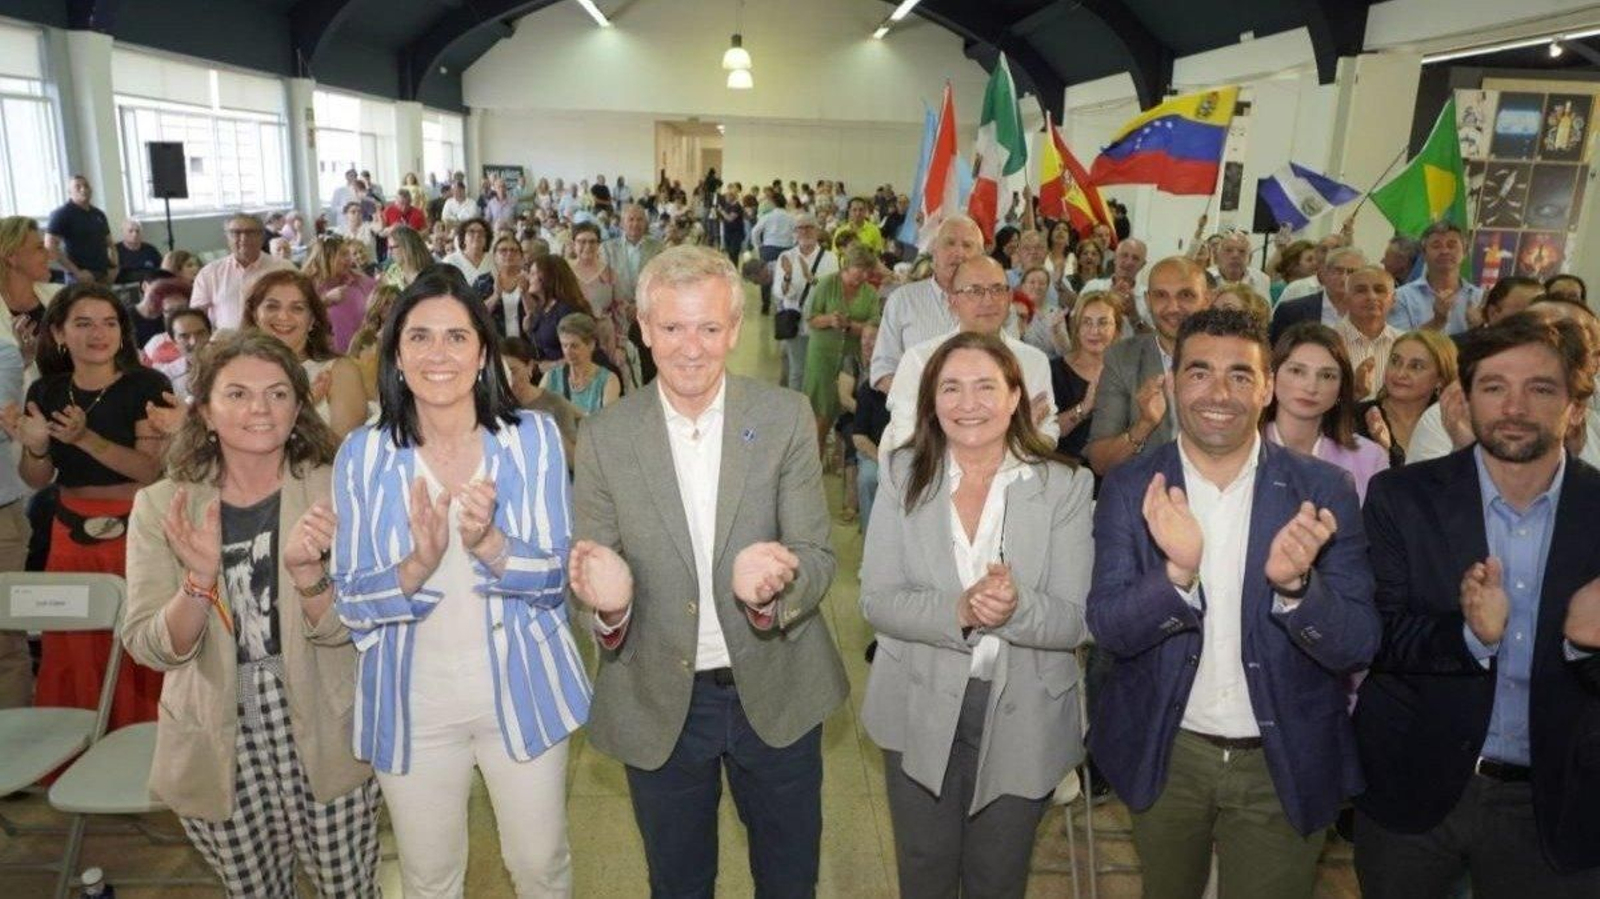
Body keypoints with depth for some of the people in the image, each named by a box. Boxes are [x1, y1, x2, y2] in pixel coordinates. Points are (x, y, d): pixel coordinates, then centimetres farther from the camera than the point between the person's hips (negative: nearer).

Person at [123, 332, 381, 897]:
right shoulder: (160, 505, -4)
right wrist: (199, 580, -28)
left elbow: (341, 629, -12)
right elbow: (149, 649, -8)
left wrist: (304, 569, -33)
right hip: (216, 752, 1)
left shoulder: (330, 491, -8)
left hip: (323, 744, -1)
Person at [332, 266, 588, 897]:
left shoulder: (534, 438, -9)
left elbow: (555, 577, -9)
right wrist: (417, 565, -26)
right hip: (412, 701, 1)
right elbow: (350, 603, -6)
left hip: (521, 690, 0)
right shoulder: (363, 455, -7)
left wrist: (489, 544, -29)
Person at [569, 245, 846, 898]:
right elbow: (593, 563, -4)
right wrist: (608, 598, -28)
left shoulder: (786, 417, -9)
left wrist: (774, 586, -32)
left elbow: (818, 556, -10)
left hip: (776, 695, 0)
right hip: (659, 703, 0)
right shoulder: (605, 436, -8)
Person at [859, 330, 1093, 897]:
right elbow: (875, 600, -11)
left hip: (1022, 719, 0)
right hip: (920, 713, 1)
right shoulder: (904, 475, -6)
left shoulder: (1065, 486, -9)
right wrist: (959, 611, -28)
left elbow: (1076, 621, -12)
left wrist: (1016, 609, -33)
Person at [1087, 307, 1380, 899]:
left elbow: (1358, 646, -12)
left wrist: (1295, 584, -32)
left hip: (1284, 764, -1)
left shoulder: (1323, 491, -10)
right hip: (1165, 755, 1)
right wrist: (1178, 572, -35)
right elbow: (1108, 628, -15)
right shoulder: (1130, 489, -10)